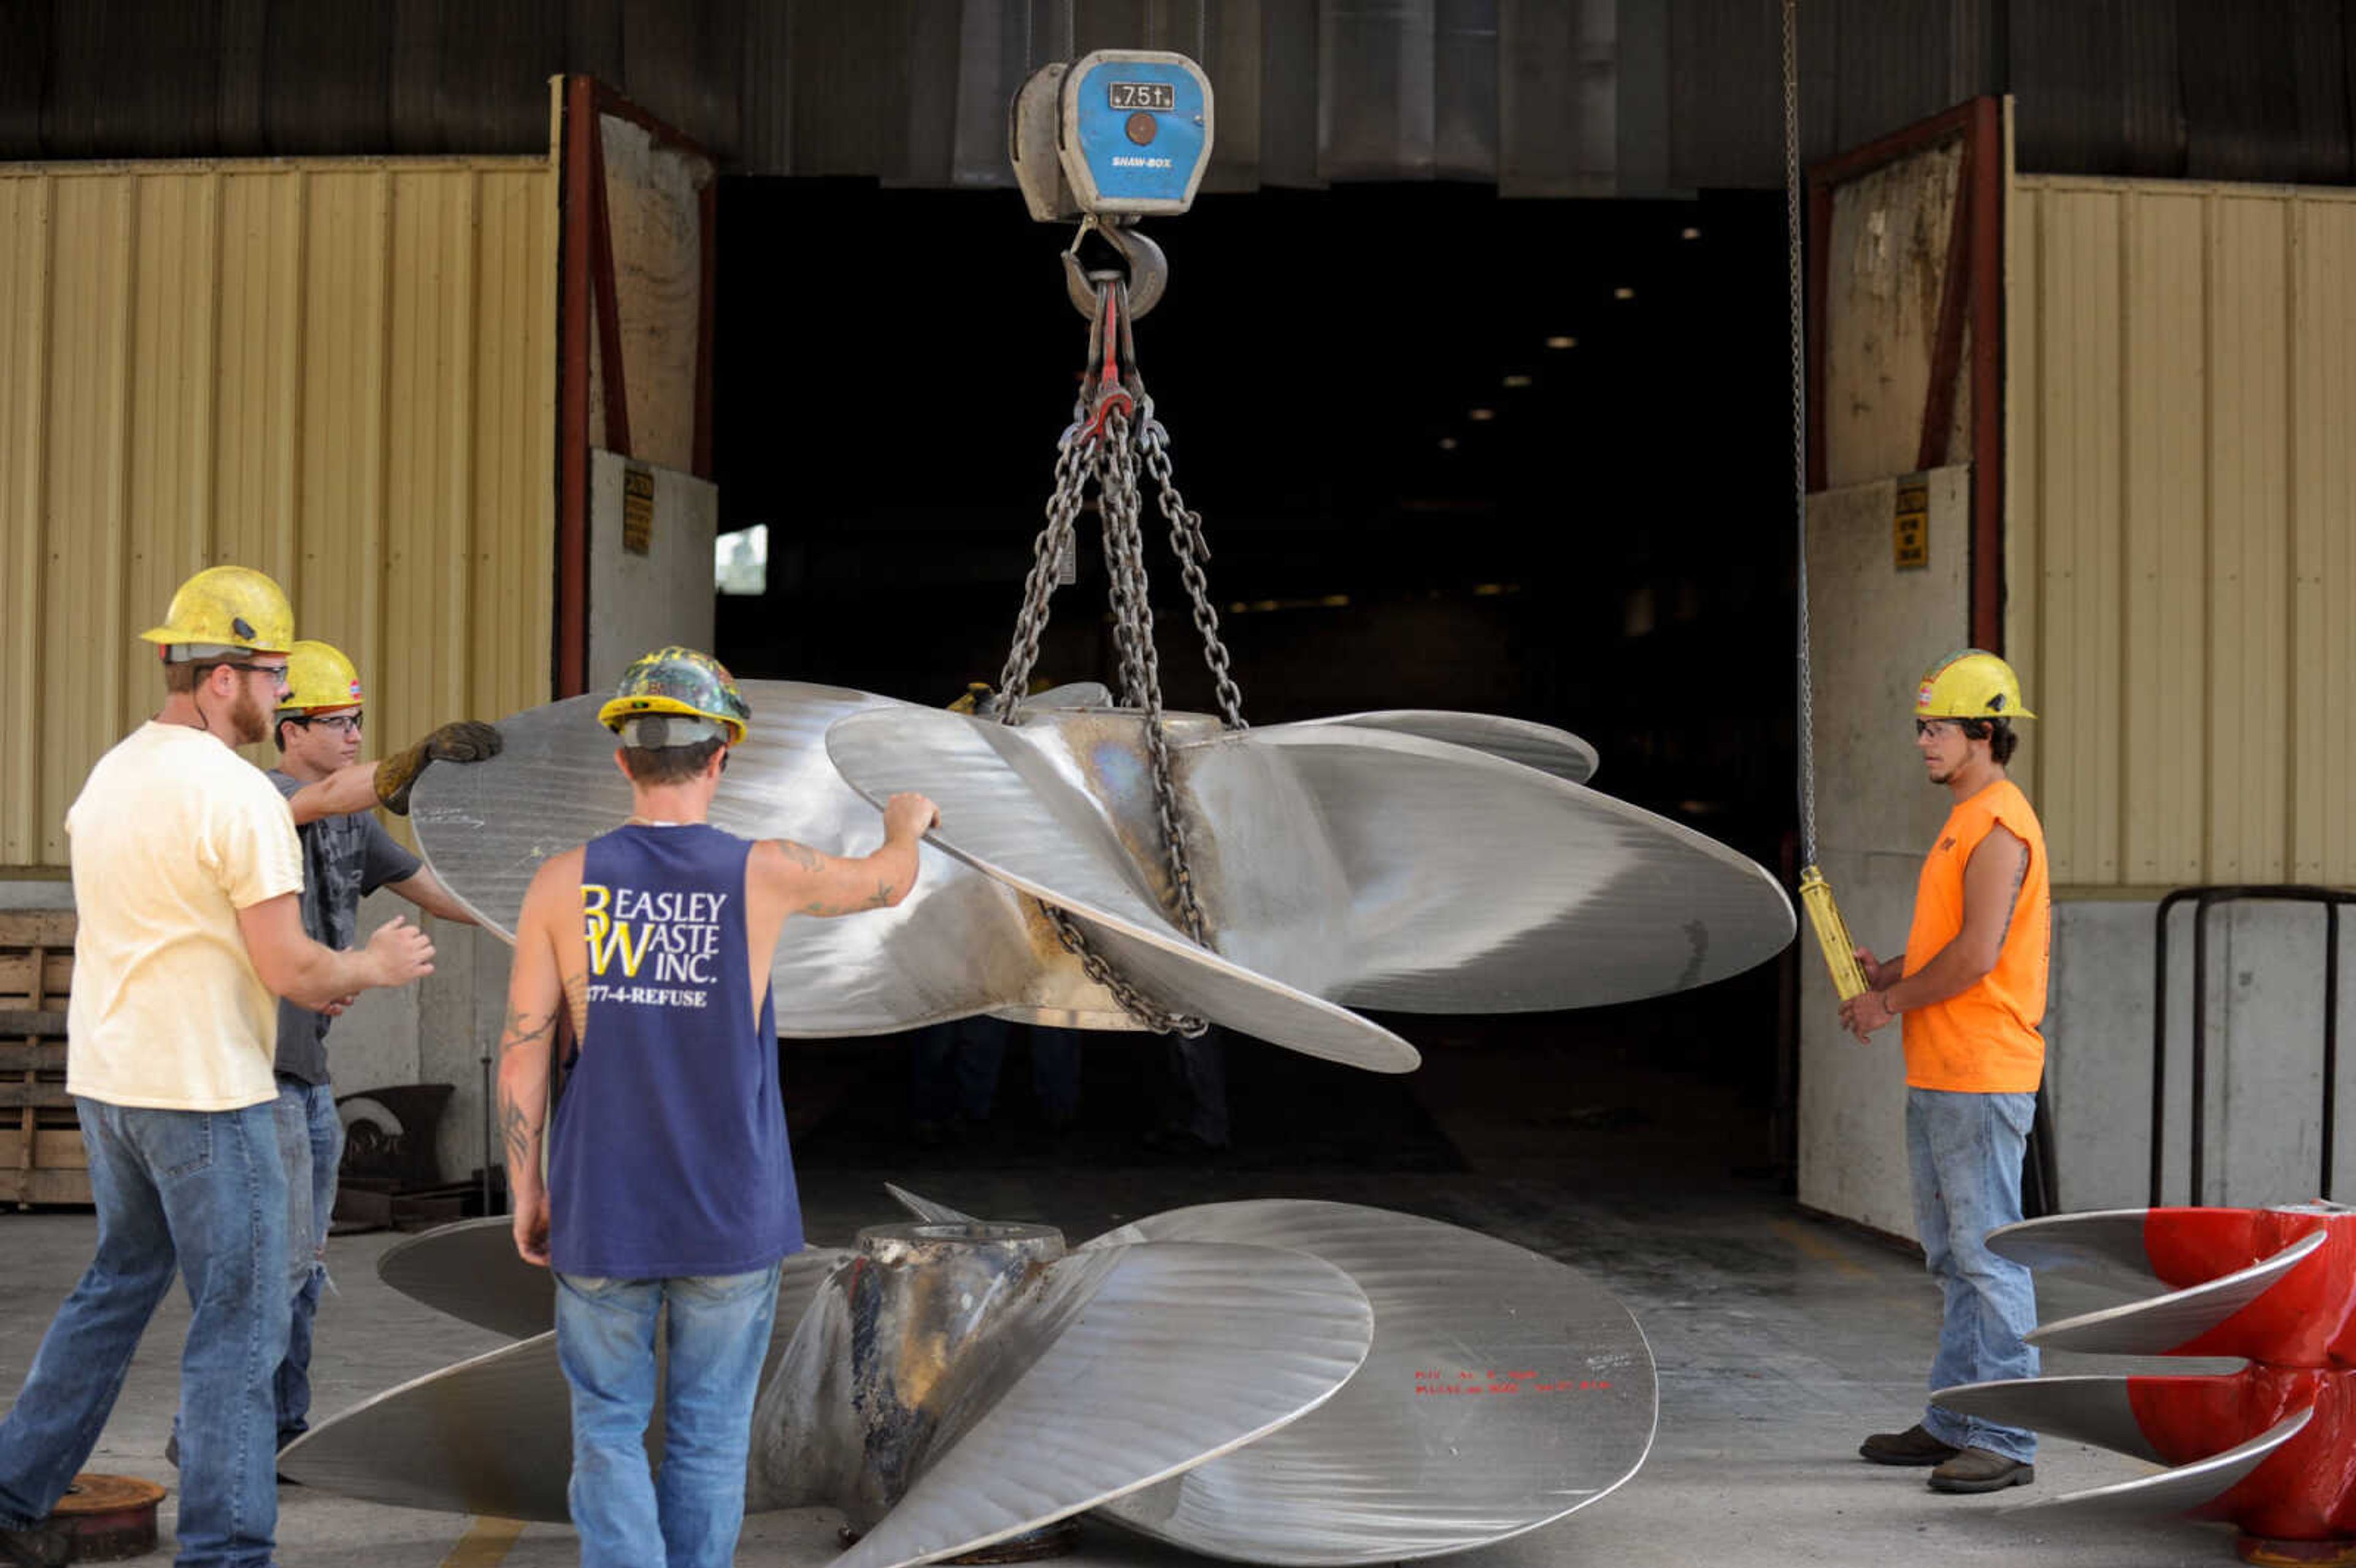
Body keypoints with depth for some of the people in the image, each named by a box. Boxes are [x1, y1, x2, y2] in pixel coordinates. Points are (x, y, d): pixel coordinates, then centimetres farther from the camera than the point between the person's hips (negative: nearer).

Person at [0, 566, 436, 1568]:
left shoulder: (109, 775, 9)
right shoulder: (240, 795, -17)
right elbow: (288, 970, -18)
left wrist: (290, 979, 18)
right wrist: (374, 967, 1)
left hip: (107, 1078, 8)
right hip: (204, 1092, -8)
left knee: (121, 1281, 22)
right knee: (240, 1320, 1)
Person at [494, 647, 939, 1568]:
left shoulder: (564, 883, -6)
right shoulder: (764, 875, -7)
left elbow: (523, 1051, -4)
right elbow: (888, 881, 13)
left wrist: (526, 1193, 7)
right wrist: (906, 825, 36)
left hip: (602, 1211, 0)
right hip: (734, 1215, 0)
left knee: (609, 1430, 9)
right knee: (709, 1435, 11)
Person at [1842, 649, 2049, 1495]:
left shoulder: (1998, 824, -15)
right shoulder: (1965, 820, 18)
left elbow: (1978, 953, -22)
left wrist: (1891, 1002, -11)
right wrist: (1889, 971, 11)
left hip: (1982, 1078, -11)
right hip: (1938, 1077, 11)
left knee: (1988, 1256, -7)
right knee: (1953, 1257, 15)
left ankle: (2005, 1440, -3)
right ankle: (1954, 1423, 23)